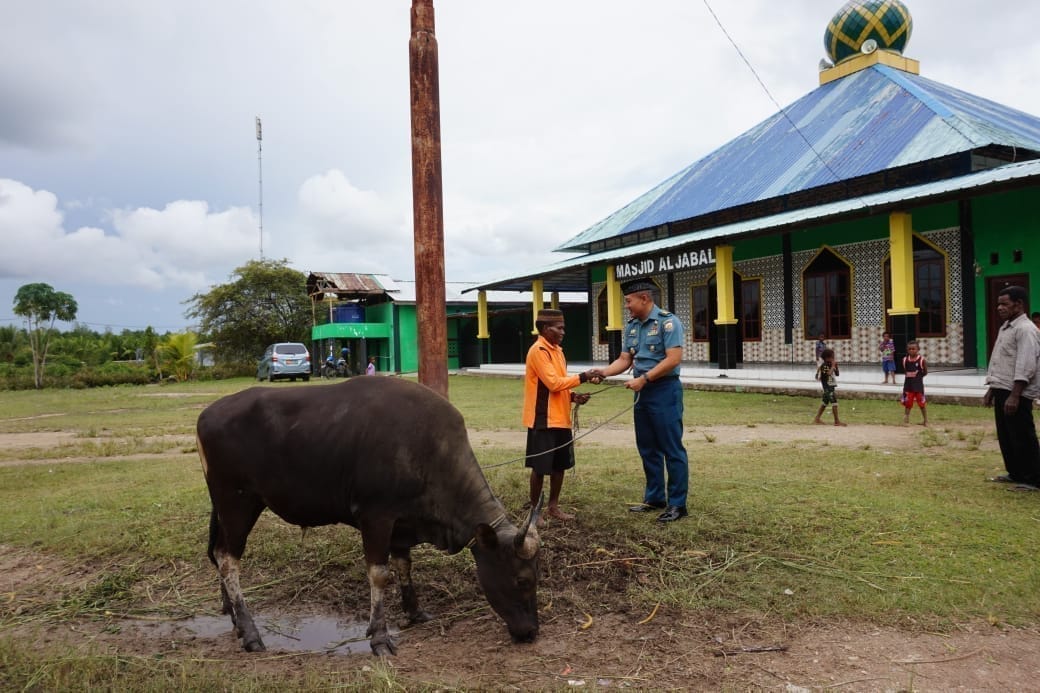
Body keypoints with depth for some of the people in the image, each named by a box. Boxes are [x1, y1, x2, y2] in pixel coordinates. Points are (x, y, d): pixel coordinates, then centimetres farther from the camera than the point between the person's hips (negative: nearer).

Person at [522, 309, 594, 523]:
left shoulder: (556, 350, 14)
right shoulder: (538, 351, -15)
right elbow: (553, 383, -21)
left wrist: (573, 396, 0)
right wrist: (582, 377, -17)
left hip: (560, 418, 9)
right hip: (543, 420, -9)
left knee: (559, 465, 14)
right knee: (540, 467, 0)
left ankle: (553, 506, 25)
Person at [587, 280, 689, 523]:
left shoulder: (667, 322, -12)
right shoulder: (631, 326, 11)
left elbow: (674, 359, -20)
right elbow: (624, 360, 10)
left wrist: (643, 379, -20)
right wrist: (603, 372, -8)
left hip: (665, 391, -8)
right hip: (642, 392, 8)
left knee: (672, 449, -2)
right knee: (648, 449, 13)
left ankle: (677, 504, 6)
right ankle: (654, 498, 25)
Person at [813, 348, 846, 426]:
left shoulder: (830, 365, 11)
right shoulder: (823, 366, -15)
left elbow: (837, 374, 15)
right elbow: (829, 373, -30)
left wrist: (836, 366, 0)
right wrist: (833, 366, -21)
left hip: (832, 387, 10)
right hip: (827, 387, -10)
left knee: (825, 403, 13)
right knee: (834, 403, -12)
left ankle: (817, 419, 18)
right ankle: (837, 421, -9)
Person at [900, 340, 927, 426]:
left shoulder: (921, 359, -9)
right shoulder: (905, 359, 1)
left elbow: (925, 372, -2)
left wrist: (918, 375, -10)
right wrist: (907, 374, -2)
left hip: (918, 385, -3)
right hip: (908, 384, 3)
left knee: (922, 403, 7)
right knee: (908, 403, 8)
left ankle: (925, 420, 20)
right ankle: (906, 419, 15)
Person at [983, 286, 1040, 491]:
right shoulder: (1004, 328, 16)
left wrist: (1014, 395, -25)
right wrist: (991, 389, 19)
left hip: (1017, 393, -9)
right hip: (1002, 391, 9)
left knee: (1022, 437, -2)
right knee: (1005, 435, 16)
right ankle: (1015, 473, 28)